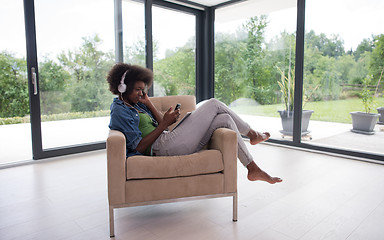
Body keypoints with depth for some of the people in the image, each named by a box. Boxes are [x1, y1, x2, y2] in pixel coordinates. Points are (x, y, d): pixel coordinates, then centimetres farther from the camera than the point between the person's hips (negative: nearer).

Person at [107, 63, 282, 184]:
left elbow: (160, 125, 14)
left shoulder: (135, 104, 21)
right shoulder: (119, 110, -6)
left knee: (224, 119, 1)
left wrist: (148, 103, 9)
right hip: (163, 147, -9)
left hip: (167, 141, 10)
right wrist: (165, 123, -16)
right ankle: (252, 134, 10)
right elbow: (139, 147, -16)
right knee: (214, 104, -8)